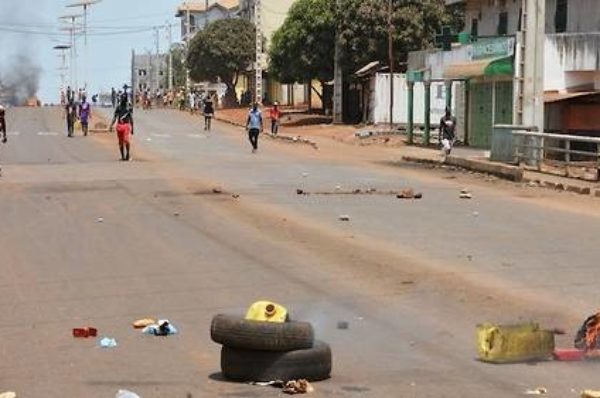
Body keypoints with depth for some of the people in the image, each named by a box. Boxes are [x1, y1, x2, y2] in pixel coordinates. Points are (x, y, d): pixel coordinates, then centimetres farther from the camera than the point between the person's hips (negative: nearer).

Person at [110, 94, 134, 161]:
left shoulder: (129, 107, 4)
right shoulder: (118, 107, 10)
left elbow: (131, 118, 7)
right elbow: (115, 117, 9)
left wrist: (132, 128, 6)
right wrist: (111, 125, -3)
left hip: (127, 125, -3)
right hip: (119, 125, 3)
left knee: (126, 140, -19)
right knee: (120, 142, 7)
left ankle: (128, 154, -3)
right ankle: (123, 156, 17)